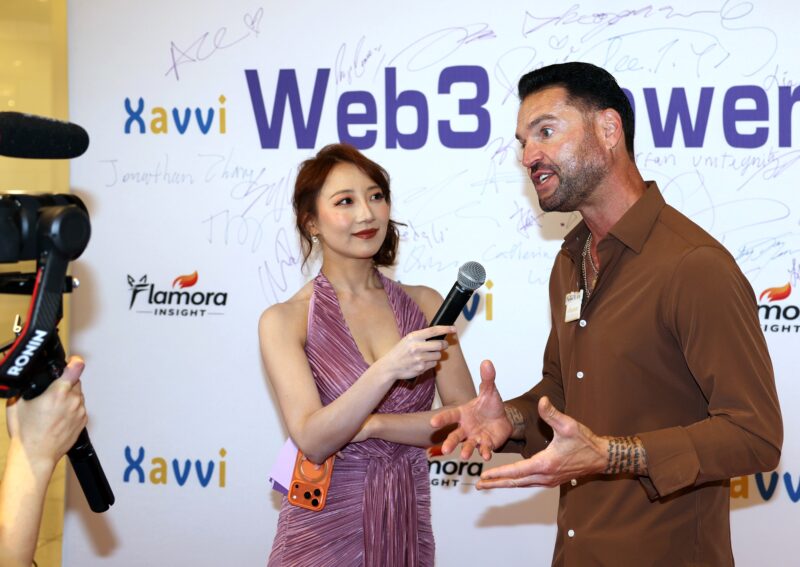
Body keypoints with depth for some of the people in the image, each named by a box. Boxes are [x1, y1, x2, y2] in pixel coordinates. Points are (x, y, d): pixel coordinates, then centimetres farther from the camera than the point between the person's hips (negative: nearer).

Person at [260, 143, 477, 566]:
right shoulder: (284, 320, -7)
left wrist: (370, 425, -14)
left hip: (409, 526, 3)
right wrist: (387, 370, -29)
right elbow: (312, 441, -16)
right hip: (324, 530, -3)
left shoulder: (425, 304, 3)